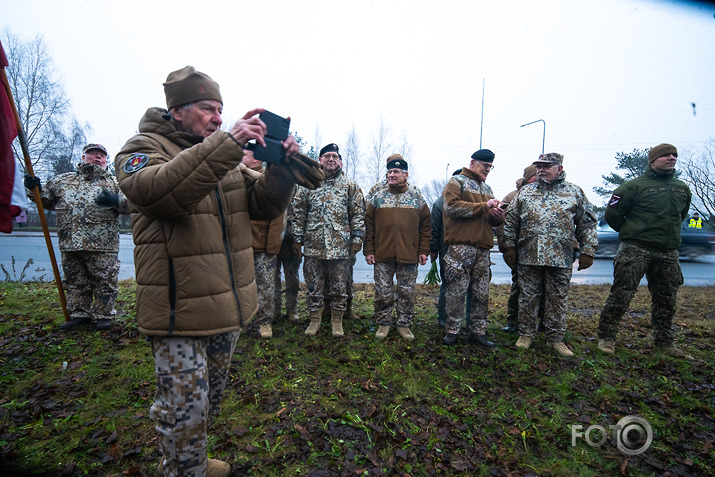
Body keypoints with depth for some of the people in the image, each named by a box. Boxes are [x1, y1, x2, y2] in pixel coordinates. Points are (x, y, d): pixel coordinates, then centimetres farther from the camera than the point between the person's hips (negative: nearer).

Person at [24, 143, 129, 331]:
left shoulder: (114, 182, 10)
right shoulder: (63, 180, 19)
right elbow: (47, 200, 26)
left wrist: (116, 200, -18)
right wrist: (35, 189, 7)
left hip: (102, 245, -4)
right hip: (70, 245, 4)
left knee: (104, 281, 1)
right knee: (75, 281, 13)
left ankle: (103, 316, 14)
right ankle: (80, 315, 26)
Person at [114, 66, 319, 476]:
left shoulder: (227, 157, 13)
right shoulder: (143, 148, -6)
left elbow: (264, 205, 5)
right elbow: (159, 190, -29)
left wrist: (282, 167, -12)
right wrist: (227, 144, -33)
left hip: (229, 306, 7)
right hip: (180, 312, -7)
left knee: (211, 399, 24)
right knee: (186, 409, 5)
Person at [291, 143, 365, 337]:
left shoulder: (350, 186, 6)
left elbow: (358, 213, 4)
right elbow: (298, 213, 9)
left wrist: (357, 238, -3)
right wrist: (298, 238, 4)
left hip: (340, 246, -1)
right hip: (313, 246, 1)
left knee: (339, 287, 7)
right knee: (313, 286, 10)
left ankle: (337, 321, 23)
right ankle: (315, 320, 26)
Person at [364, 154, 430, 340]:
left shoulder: (416, 196, 6)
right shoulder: (378, 196, 6)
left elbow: (425, 226, 6)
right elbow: (369, 225, 5)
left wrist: (423, 251, 0)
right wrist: (369, 250, -2)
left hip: (408, 255, 0)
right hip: (382, 255, 0)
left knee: (407, 292, 8)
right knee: (383, 291, 7)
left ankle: (404, 324, 23)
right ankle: (383, 323, 24)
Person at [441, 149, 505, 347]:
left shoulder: (487, 188, 25)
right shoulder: (457, 182, 3)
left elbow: (494, 220, 27)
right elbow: (452, 206, -15)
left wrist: (498, 216, 2)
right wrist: (483, 207, -12)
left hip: (483, 248, 7)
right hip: (461, 247, -7)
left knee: (481, 293, 8)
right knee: (457, 291, -3)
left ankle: (478, 332, 19)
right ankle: (452, 331, 10)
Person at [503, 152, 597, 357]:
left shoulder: (574, 192, 8)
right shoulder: (525, 192, 10)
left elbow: (587, 224, 8)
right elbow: (510, 221, 10)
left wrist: (587, 251, 1)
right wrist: (509, 246, 3)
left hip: (560, 258, 0)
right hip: (528, 256, 1)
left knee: (558, 299, 8)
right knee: (527, 298, 7)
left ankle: (556, 338, 21)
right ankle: (525, 334, 20)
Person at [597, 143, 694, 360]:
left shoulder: (683, 188, 14)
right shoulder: (635, 185, -5)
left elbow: (681, 216, 29)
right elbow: (612, 214, -3)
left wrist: (668, 235, 20)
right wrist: (631, 234, 5)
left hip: (668, 253, 6)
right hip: (635, 250, -6)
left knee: (666, 299, 13)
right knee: (621, 295, -7)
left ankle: (664, 342, 28)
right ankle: (606, 337, 2)